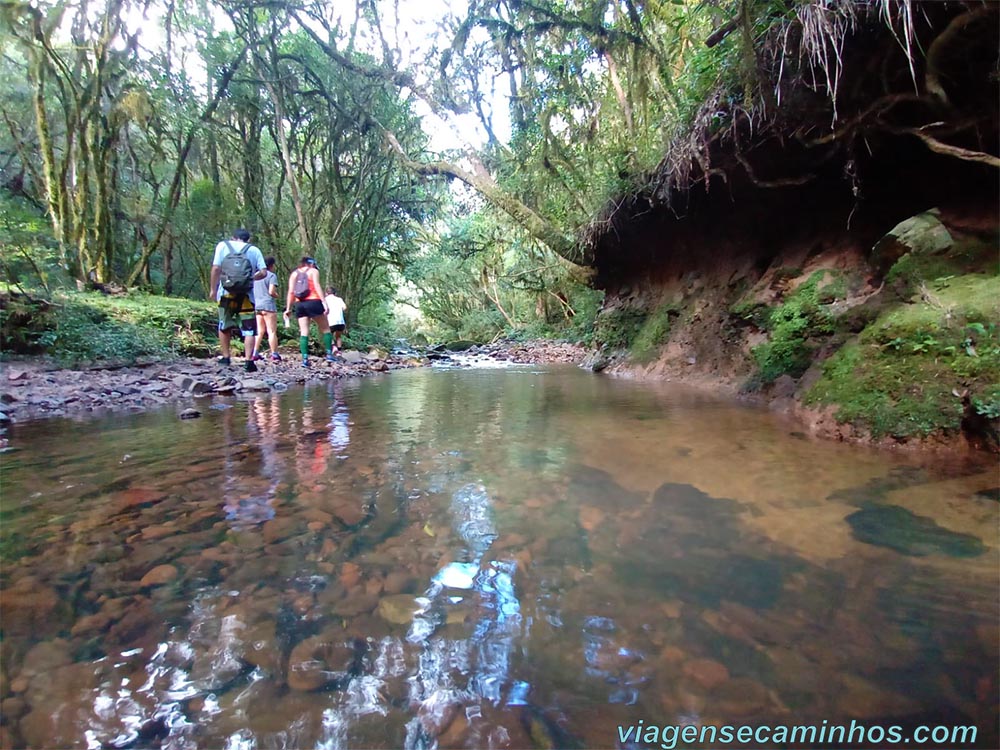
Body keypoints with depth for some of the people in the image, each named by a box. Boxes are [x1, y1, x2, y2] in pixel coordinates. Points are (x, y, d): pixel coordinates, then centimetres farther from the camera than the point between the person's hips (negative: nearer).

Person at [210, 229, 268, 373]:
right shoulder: (254, 250, 7)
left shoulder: (223, 245, 6)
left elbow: (216, 268, -3)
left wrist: (213, 289, 5)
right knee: (249, 329, 1)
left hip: (226, 293, 1)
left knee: (225, 326, 17)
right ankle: (249, 361, -9)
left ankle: (226, 357, 23)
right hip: (246, 295, -1)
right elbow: (263, 272, -2)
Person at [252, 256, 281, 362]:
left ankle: (255, 354, 11)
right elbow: (271, 291, -16)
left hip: (256, 305, 7)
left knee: (260, 331, 14)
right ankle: (274, 355, -4)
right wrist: (277, 296, 4)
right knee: (272, 331, -3)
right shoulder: (272, 275, -6)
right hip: (268, 305, -7)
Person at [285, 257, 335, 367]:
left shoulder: (294, 273, 18)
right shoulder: (313, 271, 6)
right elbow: (317, 286, -8)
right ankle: (329, 354, -1)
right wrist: (324, 302, -14)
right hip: (313, 302, -4)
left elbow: (291, 292, 9)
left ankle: (305, 359, -6)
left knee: (304, 332, 3)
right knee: (326, 329, 7)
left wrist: (288, 308, 8)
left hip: (300, 304, 4)